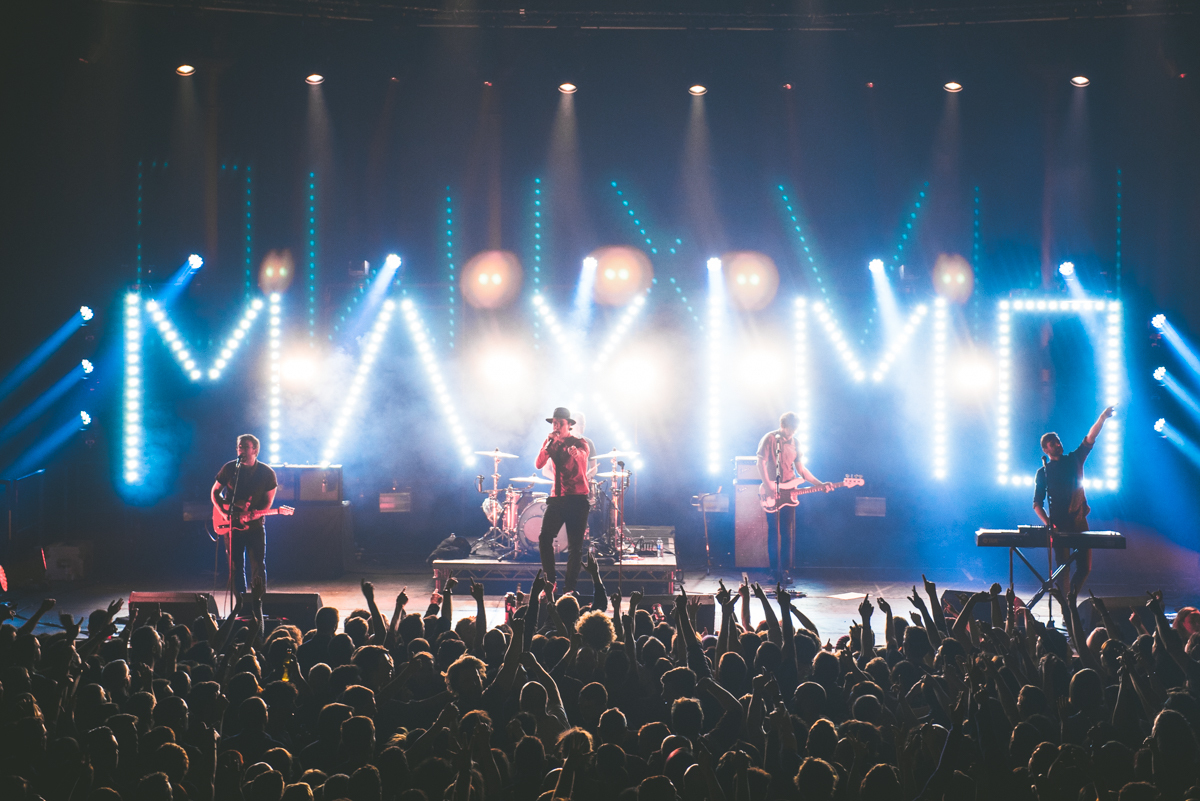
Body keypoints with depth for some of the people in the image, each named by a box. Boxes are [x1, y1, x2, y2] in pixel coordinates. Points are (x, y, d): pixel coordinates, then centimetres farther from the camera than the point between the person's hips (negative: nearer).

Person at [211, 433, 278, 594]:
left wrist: (253, 514, -19)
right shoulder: (229, 468, -1)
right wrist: (223, 512, -7)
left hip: (255, 526, -1)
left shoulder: (267, 473, -4)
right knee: (236, 567, 2)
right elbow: (215, 492, 9)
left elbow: (268, 502, -1)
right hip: (232, 525, 1)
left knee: (258, 567, -2)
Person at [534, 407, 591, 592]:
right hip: (557, 497, 4)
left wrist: (576, 454, -52)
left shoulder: (579, 443, -4)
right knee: (544, 539, -7)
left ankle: (569, 587, 3)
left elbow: (583, 456, -27)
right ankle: (550, 582, 5)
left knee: (575, 546, -3)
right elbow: (539, 464, -2)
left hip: (577, 499, -4)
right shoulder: (551, 443, 10)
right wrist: (548, 443, -15)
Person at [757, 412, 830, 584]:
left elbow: (801, 469, 15)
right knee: (774, 532, -4)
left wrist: (820, 484, 7)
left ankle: (787, 569, 3)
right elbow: (761, 463, -9)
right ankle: (776, 570, 0)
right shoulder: (770, 439, -4)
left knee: (789, 532, 0)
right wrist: (769, 486, -19)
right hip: (772, 492, -4)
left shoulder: (794, 443, 12)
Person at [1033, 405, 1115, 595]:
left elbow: (1090, 439, 1)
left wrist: (1102, 418, -14)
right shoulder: (1043, 472, 6)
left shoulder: (1074, 460, 12)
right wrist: (1048, 523, -13)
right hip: (1059, 525, -3)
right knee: (1063, 569, -5)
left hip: (1080, 522, 3)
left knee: (1085, 566, -1)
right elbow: (1037, 503, 3)